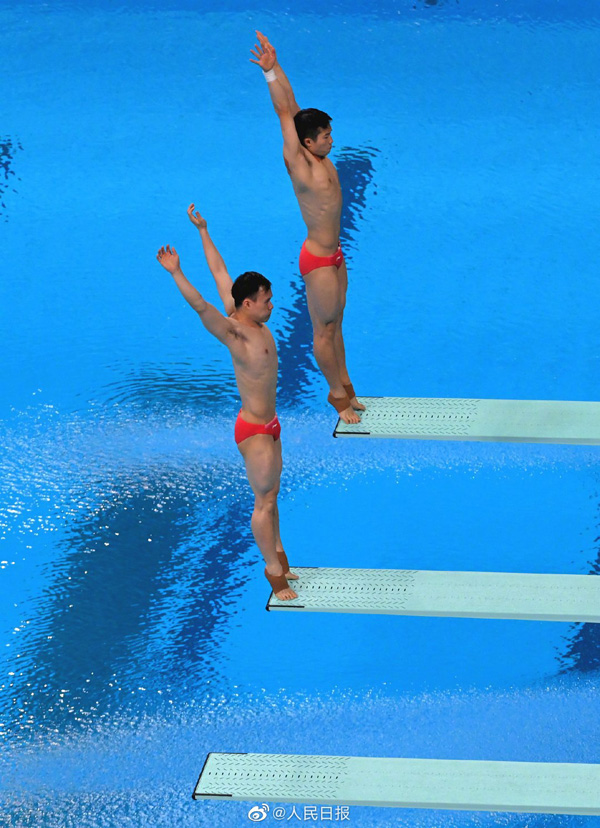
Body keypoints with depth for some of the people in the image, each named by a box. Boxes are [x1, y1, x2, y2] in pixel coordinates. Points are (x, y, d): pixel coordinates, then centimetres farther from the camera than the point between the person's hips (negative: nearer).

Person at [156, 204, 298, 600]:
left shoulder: (251, 322, 1)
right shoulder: (234, 332, -21)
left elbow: (220, 273, 9)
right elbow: (202, 307, -38)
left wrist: (203, 231, 15)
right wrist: (176, 273, -52)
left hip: (268, 425, 9)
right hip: (254, 431, -9)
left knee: (271, 494, 17)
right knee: (264, 501, -2)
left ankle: (277, 556, 28)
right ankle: (275, 573, 4)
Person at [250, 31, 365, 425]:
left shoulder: (320, 158, 0)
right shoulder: (299, 166, -20)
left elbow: (293, 104, -2)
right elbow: (286, 114, -25)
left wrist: (275, 66, -6)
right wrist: (271, 72, -30)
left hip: (333, 255, 8)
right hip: (318, 261, -8)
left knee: (334, 325, 18)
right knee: (324, 330, 5)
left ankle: (345, 386, 28)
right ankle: (339, 395, 15)